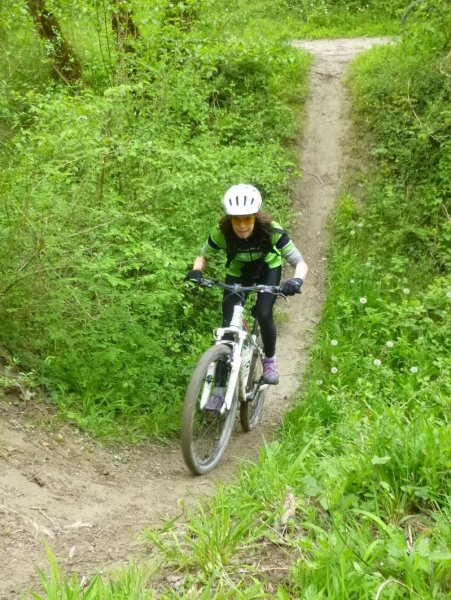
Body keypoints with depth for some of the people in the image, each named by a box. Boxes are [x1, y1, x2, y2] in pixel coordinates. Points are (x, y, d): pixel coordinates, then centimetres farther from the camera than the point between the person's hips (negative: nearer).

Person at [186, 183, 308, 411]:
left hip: (268, 269, -1)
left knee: (263, 314, -25)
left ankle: (269, 360, 6)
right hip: (237, 273, 1)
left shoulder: (271, 231, -35)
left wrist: (296, 280, -54)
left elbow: (300, 263, -32)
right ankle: (220, 389, -3)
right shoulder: (222, 233, -31)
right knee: (228, 324, -11)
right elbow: (203, 256, -12)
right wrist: (196, 271, -34)